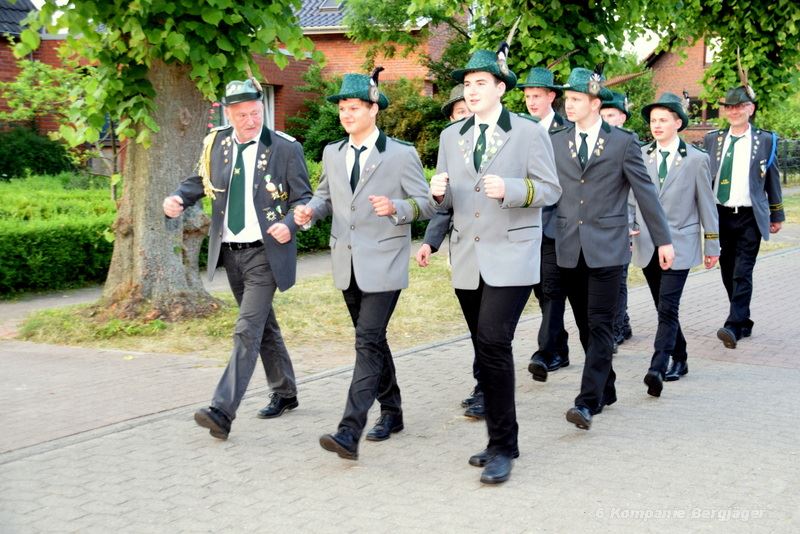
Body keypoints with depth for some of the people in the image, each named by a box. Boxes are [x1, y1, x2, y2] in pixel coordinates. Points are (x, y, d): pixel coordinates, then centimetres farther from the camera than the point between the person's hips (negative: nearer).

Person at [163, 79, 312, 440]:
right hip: (229, 252, 5)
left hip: (265, 252, -5)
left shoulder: (285, 148, -8)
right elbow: (201, 181, 15)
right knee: (263, 326, 19)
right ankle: (284, 393, 35)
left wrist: (290, 224, -22)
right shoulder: (215, 144, 3)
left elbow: (304, 197, -3)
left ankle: (223, 411, -17)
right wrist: (179, 198, -6)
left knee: (247, 330, -13)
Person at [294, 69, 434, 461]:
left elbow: (426, 203, -3)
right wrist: (310, 210, -2)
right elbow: (325, 195, 21)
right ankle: (391, 411, 31)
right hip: (347, 265, 6)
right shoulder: (332, 153, 11)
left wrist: (395, 207, -23)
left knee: (368, 341, -14)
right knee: (371, 340, 16)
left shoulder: (401, 154, -5)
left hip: (382, 263, -6)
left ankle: (350, 431, -20)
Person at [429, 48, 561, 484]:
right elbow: (446, 201, 16)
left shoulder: (529, 133, -2)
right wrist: (439, 191, -8)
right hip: (467, 259, 6)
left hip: (510, 256, -6)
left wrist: (509, 189, -21)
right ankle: (500, 441, 21)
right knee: (486, 348, 10)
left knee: (493, 342, -18)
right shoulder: (451, 137, 13)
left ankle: (502, 447, -10)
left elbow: (550, 189, -4)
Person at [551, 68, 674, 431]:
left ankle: (588, 402, -13)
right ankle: (606, 390, 25)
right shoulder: (556, 142, 8)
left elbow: (645, 192, 1)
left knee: (600, 325, -8)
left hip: (606, 247, -4)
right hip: (569, 248, 4)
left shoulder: (622, 142, -1)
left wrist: (663, 240, 1)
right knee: (585, 325, 11)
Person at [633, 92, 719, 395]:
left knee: (668, 308, -14)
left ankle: (657, 369, -21)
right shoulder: (640, 156, 6)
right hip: (647, 245, 4)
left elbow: (706, 205, 3)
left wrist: (712, 246, 4)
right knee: (664, 308, 12)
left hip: (679, 245, -4)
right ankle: (679, 359, 28)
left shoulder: (696, 159, -1)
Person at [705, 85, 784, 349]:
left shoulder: (765, 140, 3)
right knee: (728, 273, 8)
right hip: (720, 215, 3)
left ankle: (733, 326, -16)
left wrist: (777, 215, 9)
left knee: (742, 273, -11)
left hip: (750, 217, -3)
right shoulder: (713, 140, 8)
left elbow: (772, 180, 8)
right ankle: (744, 323, 20)